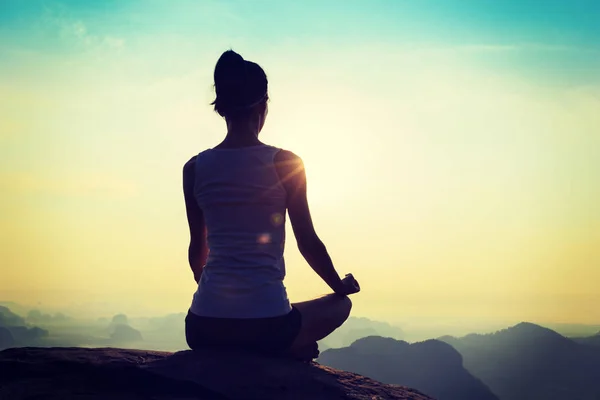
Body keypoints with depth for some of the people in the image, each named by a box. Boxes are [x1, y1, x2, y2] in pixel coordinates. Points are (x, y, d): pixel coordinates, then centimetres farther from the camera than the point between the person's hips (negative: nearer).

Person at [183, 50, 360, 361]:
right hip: (266, 326, -3)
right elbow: (308, 242, 0)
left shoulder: (194, 168, 2)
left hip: (203, 327, 3)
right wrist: (340, 286, 19)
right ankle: (291, 353, 2)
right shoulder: (286, 164, -7)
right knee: (340, 304, 28)